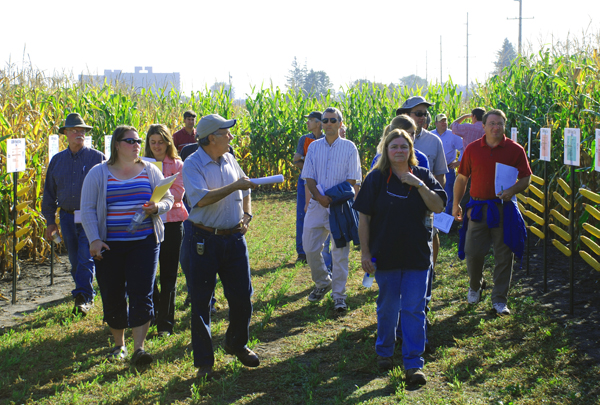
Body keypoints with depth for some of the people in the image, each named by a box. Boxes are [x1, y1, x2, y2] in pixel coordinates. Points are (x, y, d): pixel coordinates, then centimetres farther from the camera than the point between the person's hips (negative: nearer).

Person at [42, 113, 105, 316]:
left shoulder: (97, 158, -1)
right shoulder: (57, 160, 10)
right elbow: (49, 192, 15)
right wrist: (50, 220, 12)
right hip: (67, 217, 4)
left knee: (86, 257, -13)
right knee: (75, 260, 9)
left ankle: (83, 297, -11)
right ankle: (86, 296, 21)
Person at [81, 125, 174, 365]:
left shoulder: (150, 171, 7)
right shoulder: (98, 173, 3)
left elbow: (168, 198, 9)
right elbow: (88, 209, 1)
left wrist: (157, 207, -14)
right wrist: (94, 240, -9)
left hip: (144, 243, 0)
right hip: (109, 245, 0)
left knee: (141, 294, -9)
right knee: (113, 297, 7)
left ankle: (139, 348, -5)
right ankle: (118, 345, 25)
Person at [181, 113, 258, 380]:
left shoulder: (230, 160, 8)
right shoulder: (192, 165, -11)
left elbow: (245, 190, 22)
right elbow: (201, 198, -25)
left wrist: (246, 215, 7)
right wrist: (233, 187, -24)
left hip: (234, 238, 5)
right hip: (204, 240, -5)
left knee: (242, 296, 9)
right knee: (201, 302, 2)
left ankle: (237, 344, 34)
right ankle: (204, 362, 14)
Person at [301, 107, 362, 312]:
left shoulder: (349, 147, 0)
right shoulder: (314, 147, 8)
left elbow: (352, 179, -4)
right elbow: (309, 177, 5)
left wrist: (334, 198, -16)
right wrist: (320, 197, -13)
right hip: (317, 203, 3)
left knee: (340, 250, -1)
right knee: (310, 247, 3)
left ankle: (339, 295, 7)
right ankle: (322, 282, 27)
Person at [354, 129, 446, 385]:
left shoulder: (423, 176, 2)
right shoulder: (376, 179, -2)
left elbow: (439, 207, -8)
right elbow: (364, 218, -2)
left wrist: (419, 185, -19)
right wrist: (365, 253, -6)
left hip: (417, 256, 0)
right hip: (385, 256, 0)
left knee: (414, 310, -1)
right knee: (387, 307, 13)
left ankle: (414, 364, 3)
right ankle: (384, 352, 33)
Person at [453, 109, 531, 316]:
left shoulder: (515, 150, 0)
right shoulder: (472, 149, 3)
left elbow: (526, 178, 3)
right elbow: (462, 178, 10)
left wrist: (512, 190, -17)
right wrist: (456, 204, 10)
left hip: (504, 209, -1)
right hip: (478, 208, 1)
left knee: (503, 255, 3)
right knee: (473, 252, 2)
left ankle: (499, 299, 15)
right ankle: (475, 286, 31)